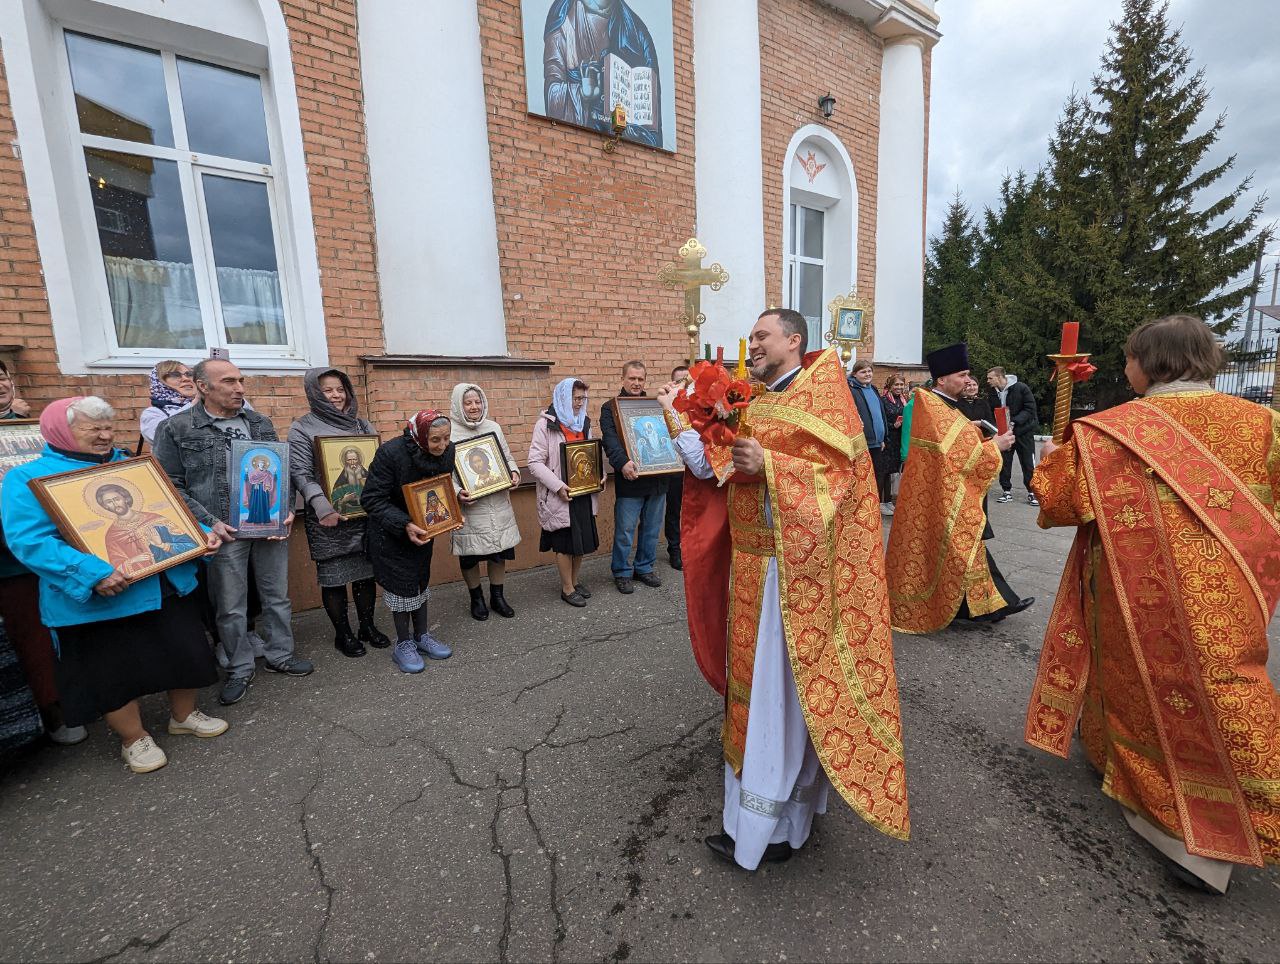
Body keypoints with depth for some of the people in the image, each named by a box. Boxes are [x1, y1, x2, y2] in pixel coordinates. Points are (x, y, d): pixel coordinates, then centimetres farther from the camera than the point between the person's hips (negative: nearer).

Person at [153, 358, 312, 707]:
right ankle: (240, 670, 25)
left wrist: (286, 509, -1)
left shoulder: (261, 423, 9)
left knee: (277, 596, 13)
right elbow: (172, 486, -4)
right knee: (230, 606, 8)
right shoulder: (175, 429, -3)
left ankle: (279, 655, 30)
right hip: (225, 532, -3)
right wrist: (209, 522, -13)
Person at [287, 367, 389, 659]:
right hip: (330, 519, -4)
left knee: (367, 571, 11)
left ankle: (367, 626, 28)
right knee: (334, 577, 5)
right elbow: (301, 473, -10)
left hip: (366, 514, 4)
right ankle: (343, 634, 22)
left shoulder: (360, 424, 11)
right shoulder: (302, 428, -1)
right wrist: (321, 505, -25)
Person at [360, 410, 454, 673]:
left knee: (421, 579, 15)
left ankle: (422, 635, 30)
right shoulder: (391, 453, -30)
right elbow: (372, 499, -26)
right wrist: (404, 524, -36)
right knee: (401, 583, 1)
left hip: (423, 526, 5)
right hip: (391, 531, -5)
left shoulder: (448, 452, -15)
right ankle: (403, 645, 18)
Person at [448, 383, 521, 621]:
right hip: (469, 506, -4)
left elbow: (507, 457, 15)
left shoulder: (494, 427, 7)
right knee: (469, 556, 9)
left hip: (498, 505, 4)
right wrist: (457, 492, -23)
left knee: (499, 552, 12)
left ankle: (497, 597, 31)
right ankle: (476, 598, 31)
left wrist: (514, 472, -5)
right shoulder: (450, 432, -8)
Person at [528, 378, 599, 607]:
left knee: (582, 538, 13)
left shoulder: (584, 422, 10)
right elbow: (535, 462, -14)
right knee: (564, 543, 4)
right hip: (560, 494, -6)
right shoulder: (546, 424, -10)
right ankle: (567, 589, 20)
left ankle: (574, 580, 32)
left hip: (583, 492, 6)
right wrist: (557, 486, -22)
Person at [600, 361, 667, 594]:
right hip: (630, 481, -4)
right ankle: (622, 573, 19)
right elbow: (610, 439, -17)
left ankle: (644, 568, 29)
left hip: (657, 479, 5)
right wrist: (622, 462, -34)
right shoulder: (610, 408, 0)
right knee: (625, 531, 3)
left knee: (651, 530, 13)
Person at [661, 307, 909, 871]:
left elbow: (839, 472, -17)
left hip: (791, 569, -7)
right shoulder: (754, 404, 14)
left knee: (782, 691, 2)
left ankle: (778, 825, 20)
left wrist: (767, 464, -27)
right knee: (753, 681, 16)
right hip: (751, 566, 8)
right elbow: (713, 471, 9)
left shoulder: (820, 393, -7)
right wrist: (677, 419, 4)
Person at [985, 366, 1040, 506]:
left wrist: (1014, 422, -26)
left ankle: (1032, 493, 12)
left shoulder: (1021, 388, -14)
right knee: (1004, 463, 6)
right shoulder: (992, 392, -2)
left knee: (1028, 464, 2)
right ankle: (1007, 491, 17)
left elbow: (1030, 409, -15)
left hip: (1024, 431, -4)